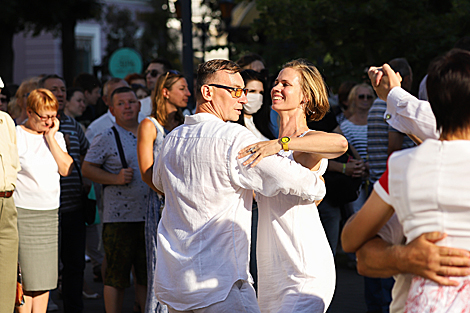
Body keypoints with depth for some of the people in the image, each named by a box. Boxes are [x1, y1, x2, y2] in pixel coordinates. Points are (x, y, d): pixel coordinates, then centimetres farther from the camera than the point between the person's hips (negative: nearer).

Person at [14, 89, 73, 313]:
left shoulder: (56, 137, 13)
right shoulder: (16, 136, -4)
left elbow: (66, 169, 0)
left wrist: (50, 137, -3)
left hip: (50, 213, 5)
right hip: (23, 213, -5)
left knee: (46, 276, 6)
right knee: (25, 276, -7)